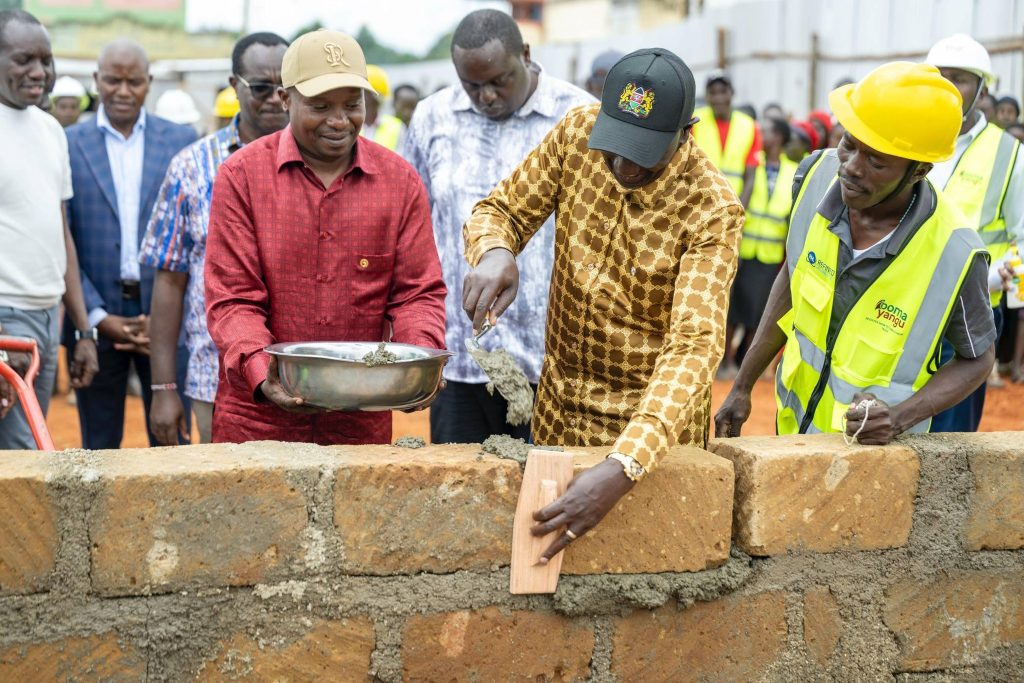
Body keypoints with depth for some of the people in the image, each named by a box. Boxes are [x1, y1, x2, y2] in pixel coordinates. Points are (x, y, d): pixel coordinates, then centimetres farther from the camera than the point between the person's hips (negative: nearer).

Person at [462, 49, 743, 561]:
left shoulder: (712, 211, -24)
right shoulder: (578, 133, -11)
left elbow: (694, 347, -32)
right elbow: (502, 209, 0)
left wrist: (622, 467, -46)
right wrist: (494, 251, -27)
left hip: (654, 420, -4)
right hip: (560, 404, 4)